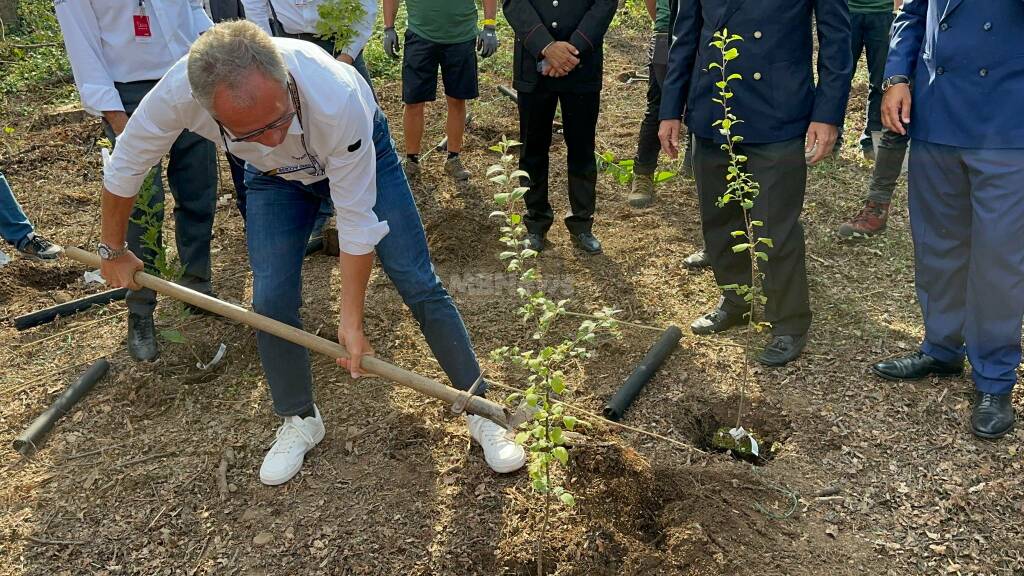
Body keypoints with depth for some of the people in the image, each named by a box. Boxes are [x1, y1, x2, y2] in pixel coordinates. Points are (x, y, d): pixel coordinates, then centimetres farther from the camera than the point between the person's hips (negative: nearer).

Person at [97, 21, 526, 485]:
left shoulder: (338, 100, -44)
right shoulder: (177, 92, -35)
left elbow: (357, 218, -32)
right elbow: (122, 171, -14)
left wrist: (351, 320, -26)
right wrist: (113, 252, 0)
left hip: (360, 153, -2)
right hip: (275, 175, 3)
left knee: (419, 284, -5)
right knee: (271, 302, -7)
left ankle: (481, 411, 10)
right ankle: (299, 420, 19)